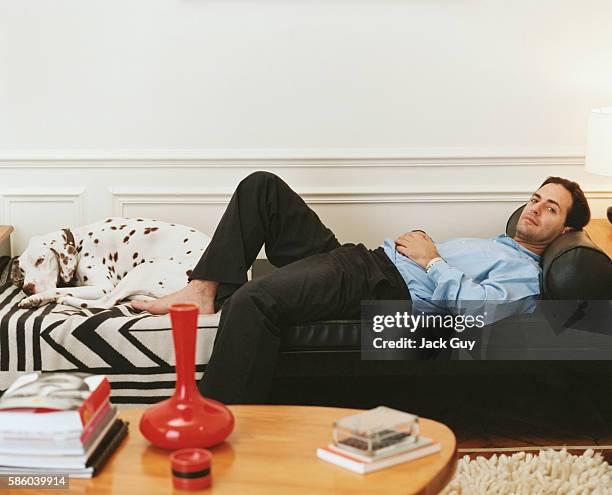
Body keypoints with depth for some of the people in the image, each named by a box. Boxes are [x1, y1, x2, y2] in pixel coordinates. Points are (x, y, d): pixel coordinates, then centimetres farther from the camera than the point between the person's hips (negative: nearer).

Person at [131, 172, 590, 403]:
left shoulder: (525, 274, 3)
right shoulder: (494, 244, 33)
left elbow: (475, 304, -17)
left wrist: (430, 259, -7)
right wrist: (422, 243, 10)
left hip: (381, 290, -10)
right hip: (355, 257, 10)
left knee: (254, 300, -34)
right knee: (261, 186, 1)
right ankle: (207, 290, -9)